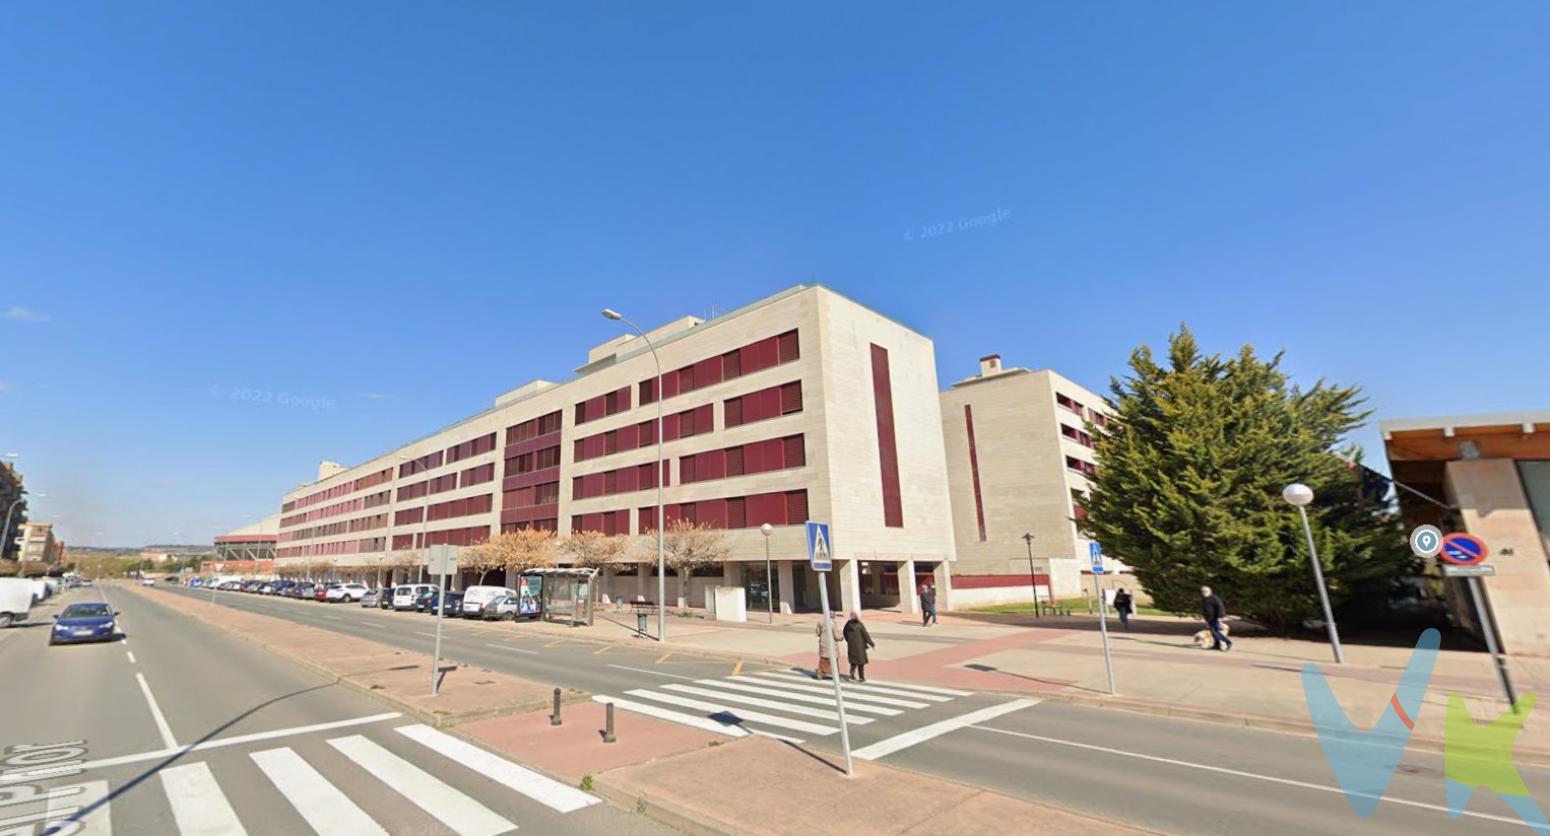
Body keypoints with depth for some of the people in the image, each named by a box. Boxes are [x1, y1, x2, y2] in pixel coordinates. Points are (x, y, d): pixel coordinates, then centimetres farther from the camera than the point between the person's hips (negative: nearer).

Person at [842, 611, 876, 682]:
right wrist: (871, 643, -2)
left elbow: (845, 633, 7)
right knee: (861, 661, 9)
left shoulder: (848, 624, -4)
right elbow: (865, 635, -13)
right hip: (859, 646, -4)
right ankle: (861, 677, 13)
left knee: (853, 661, 17)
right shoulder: (860, 624, -17)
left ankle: (852, 675, 4)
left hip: (851, 646, 4)